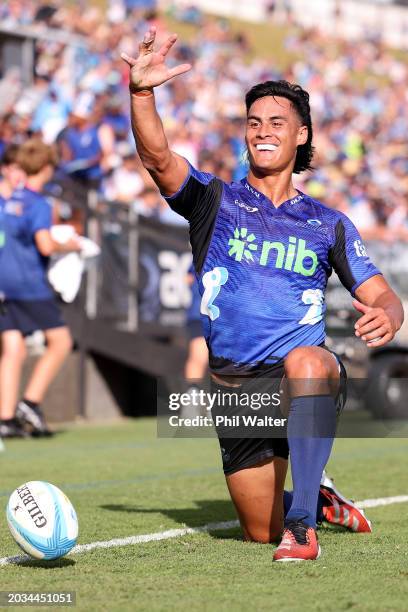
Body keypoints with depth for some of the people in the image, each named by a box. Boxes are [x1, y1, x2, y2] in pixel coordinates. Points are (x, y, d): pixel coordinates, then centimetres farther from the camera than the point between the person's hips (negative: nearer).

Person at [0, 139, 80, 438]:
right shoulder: (38, 204, -11)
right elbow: (45, 245, -21)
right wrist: (68, 246, -4)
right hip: (30, 284, -7)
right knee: (60, 341, 3)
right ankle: (31, 402, -4)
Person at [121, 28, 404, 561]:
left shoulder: (329, 224, 11)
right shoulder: (215, 201, 7)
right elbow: (158, 158, -11)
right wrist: (141, 91, -30)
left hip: (309, 377, -2)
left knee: (304, 362, -40)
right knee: (261, 533, 6)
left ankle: (302, 522, -36)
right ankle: (316, 501, 41)